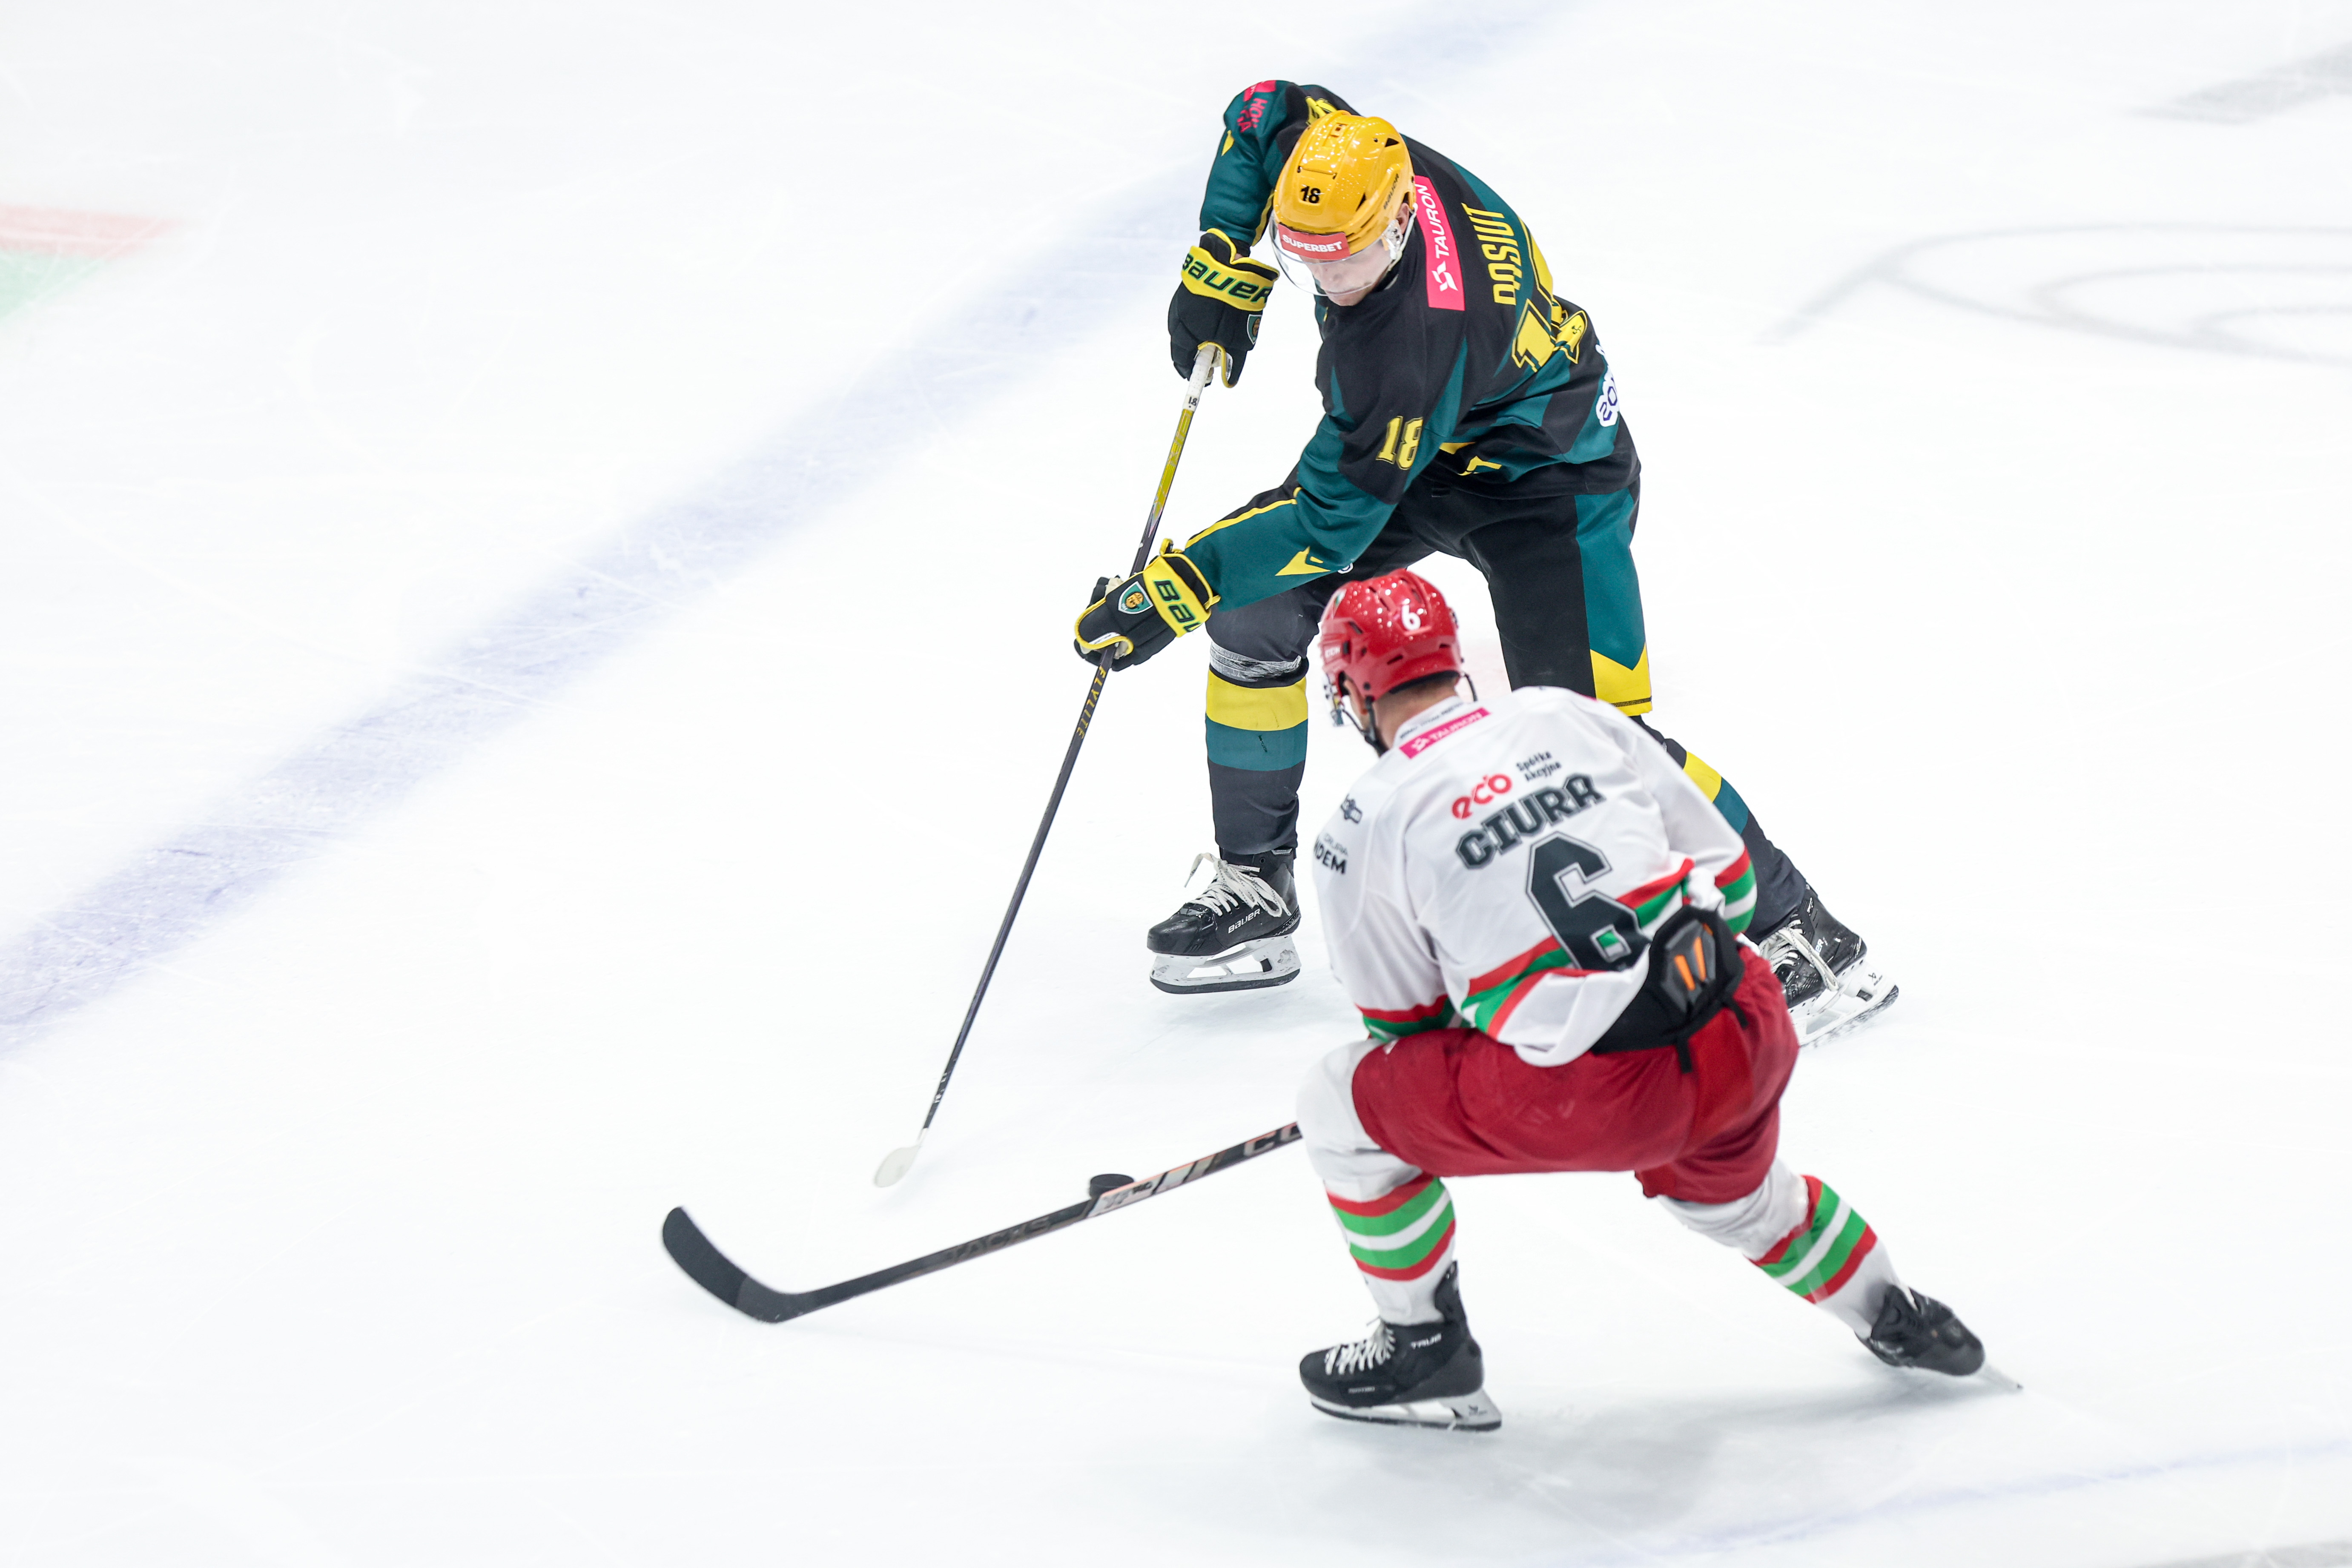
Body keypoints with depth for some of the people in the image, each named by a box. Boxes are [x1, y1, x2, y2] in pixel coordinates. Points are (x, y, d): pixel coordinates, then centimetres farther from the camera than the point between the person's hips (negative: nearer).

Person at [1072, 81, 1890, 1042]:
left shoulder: (1419, 342, -40)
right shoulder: (1330, 156, -20)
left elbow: (1330, 522, -34)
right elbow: (1266, 114, 4)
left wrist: (1174, 590, -31)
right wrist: (1223, 276, -3)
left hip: (1547, 474, -9)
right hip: (1429, 449, 9)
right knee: (1253, 609, -2)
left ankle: (1798, 935, -4)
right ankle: (1254, 890, 12)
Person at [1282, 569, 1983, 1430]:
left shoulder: (1362, 830, 1)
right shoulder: (1569, 717, 11)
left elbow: (1404, 1028, 11)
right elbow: (1730, 876, 15)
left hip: (1593, 1101, -5)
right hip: (1741, 1047, 5)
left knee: (1341, 1105, 15)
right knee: (1721, 1183, 39)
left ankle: (1427, 1353, 24)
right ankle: (1894, 1317, 47)